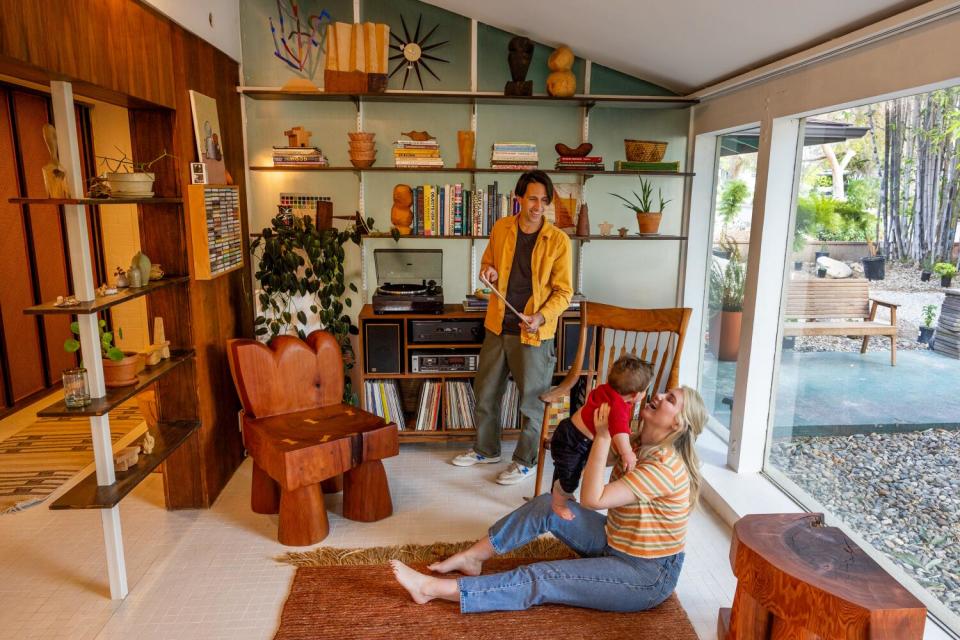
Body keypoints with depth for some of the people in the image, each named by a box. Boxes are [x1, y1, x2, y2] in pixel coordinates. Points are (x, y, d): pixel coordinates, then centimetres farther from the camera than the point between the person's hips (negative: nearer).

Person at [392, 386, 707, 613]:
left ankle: (432, 588, -11)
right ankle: (471, 558, 6)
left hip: (646, 576, -9)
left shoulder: (665, 466, -26)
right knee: (548, 505, -3)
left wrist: (603, 436, -30)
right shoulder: (641, 447, 2)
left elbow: (592, 499, -31)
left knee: (539, 580, -15)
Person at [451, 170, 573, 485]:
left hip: (533, 332, -4)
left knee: (532, 399, 7)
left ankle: (526, 461, 26)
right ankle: (486, 449, 37)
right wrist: (489, 271, -7)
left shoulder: (558, 240, -11)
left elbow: (563, 291, -8)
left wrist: (541, 317, -23)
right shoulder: (501, 228, 0)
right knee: (486, 391, 16)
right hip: (497, 326, 5)